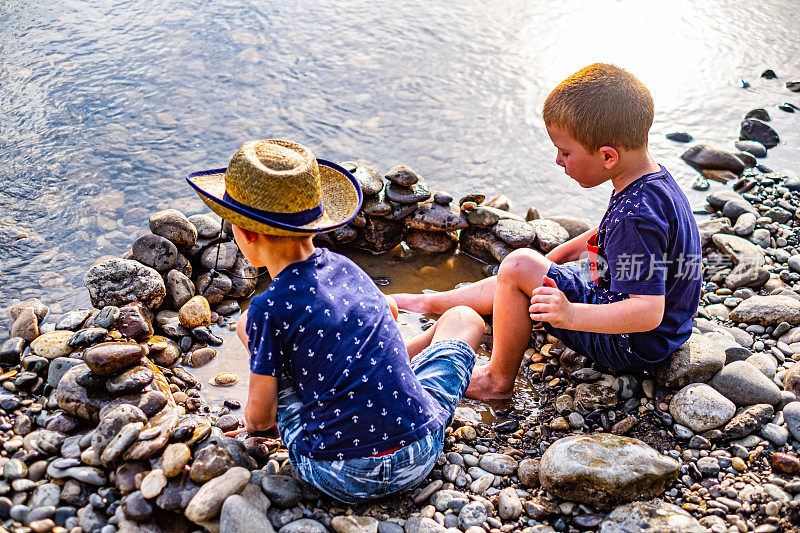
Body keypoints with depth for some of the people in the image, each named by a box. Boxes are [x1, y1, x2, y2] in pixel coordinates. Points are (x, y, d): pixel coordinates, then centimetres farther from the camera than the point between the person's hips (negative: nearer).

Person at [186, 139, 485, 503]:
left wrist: (254, 421, 22)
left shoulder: (269, 309, -11)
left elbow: (259, 417, 0)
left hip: (338, 476, -3)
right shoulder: (346, 267, 4)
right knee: (465, 319, 27)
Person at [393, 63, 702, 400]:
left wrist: (572, 316, -44)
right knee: (520, 282, 16)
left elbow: (649, 312, -36)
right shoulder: (653, 179, -1)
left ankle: (498, 379, -1)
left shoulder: (638, 215, -32)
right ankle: (429, 303, 32)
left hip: (633, 347, -10)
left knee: (520, 265, -16)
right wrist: (576, 245, 23)